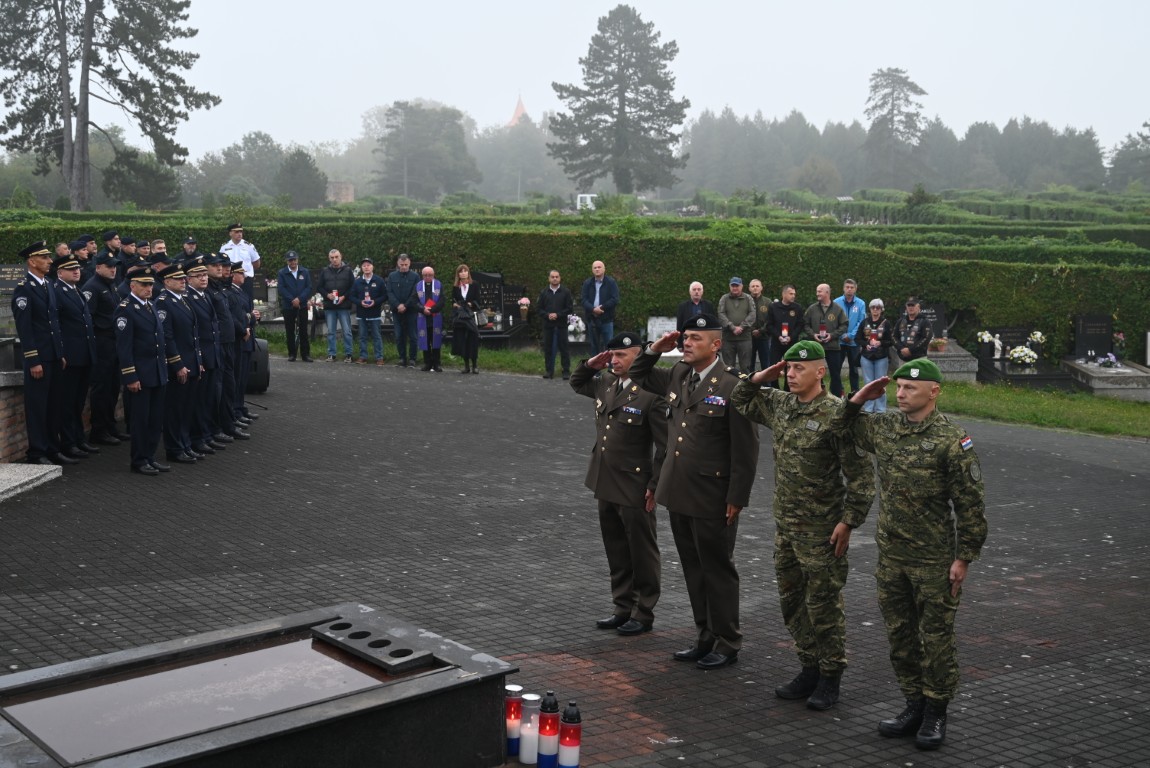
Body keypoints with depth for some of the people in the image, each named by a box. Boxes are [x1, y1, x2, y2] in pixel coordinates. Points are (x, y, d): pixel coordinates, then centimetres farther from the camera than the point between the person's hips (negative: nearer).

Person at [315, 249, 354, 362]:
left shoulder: (348, 270, 3)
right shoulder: (324, 271, 8)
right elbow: (318, 287, 9)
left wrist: (344, 296, -11)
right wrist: (327, 295, -8)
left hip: (344, 306, -2)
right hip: (329, 306, 2)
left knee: (347, 331, -2)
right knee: (330, 332, 6)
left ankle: (348, 354, 5)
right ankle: (331, 354, 12)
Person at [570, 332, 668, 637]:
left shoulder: (651, 394, -17)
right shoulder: (606, 383, 6)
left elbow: (664, 446, -15)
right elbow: (577, 383, 26)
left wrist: (654, 486, -16)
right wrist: (590, 365, 6)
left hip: (634, 488, -8)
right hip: (606, 485, 8)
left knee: (642, 552, 6)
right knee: (616, 552, 17)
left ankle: (644, 614, 18)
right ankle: (623, 609, 28)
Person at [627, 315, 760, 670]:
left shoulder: (732, 386, -15)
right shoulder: (677, 376, 7)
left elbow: (745, 449, -14)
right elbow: (639, 376, 26)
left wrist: (737, 498, -15)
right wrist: (654, 349, 6)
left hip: (712, 500, -7)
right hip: (679, 494, 7)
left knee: (718, 571, 5)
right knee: (693, 570, 16)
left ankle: (727, 644, 18)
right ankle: (705, 637, 28)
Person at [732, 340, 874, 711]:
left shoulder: (836, 413, -15)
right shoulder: (779, 404, 6)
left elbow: (860, 473, -15)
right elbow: (739, 401, 23)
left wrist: (849, 520, -17)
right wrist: (761, 377, 6)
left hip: (821, 529, -8)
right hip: (785, 525, 8)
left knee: (823, 605, 2)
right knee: (791, 601, 15)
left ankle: (830, 678, 15)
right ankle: (809, 669, 28)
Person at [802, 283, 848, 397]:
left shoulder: (838, 309, -1)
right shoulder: (812, 309, 3)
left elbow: (844, 326, 0)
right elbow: (805, 325, 6)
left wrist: (832, 335, -13)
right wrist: (813, 334, -10)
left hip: (833, 346, -1)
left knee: (836, 374, 4)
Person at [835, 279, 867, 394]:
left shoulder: (861, 303, -3)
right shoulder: (836, 302, -4)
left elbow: (861, 322, -5)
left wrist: (851, 335, -13)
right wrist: (842, 335, -14)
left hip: (854, 341, 0)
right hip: (839, 341, 0)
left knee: (853, 369, 10)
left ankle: (855, 392, 16)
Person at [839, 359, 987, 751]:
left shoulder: (952, 439, -15)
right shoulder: (884, 426, 4)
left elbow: (970, 504, -13)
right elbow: (846, 427, 25)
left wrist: (963, 558, -13)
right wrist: (859, 398, 5)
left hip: (934, 560, -6)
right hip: (891, 556, 6)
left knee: (936, 637, 5)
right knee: (899, 634, 14)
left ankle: (936, 713, 18)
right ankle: (914, 705, 28)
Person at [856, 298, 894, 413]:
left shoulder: (886, 323, -2)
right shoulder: (864, 323, 5)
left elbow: (891, 341, -4)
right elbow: (857, 339, 5)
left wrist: (881, 343, -21)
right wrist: (865, 345, -13)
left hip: (882, 357, -2)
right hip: (867, 357, 2)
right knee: (868, 383, 5)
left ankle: (880, 409, 7)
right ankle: (868, 408, 12)